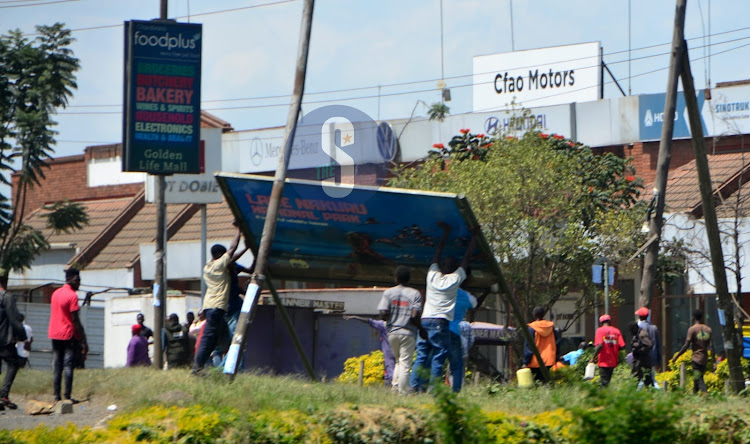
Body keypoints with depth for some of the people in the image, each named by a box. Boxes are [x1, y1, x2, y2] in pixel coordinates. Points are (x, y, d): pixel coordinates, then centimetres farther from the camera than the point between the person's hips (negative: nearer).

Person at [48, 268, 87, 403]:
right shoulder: (72, 296, -13)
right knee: (68, 366, -5)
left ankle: (56, 396, 4)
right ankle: (67, 396, -8)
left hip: (54, 335, 7)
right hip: (68, 335, -7)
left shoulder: (55, 293, 12)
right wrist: (83, 341, -13)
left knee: (56, 366, 6)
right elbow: (75, 320, -16)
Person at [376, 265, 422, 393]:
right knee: (405, 363, -1)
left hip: (392, 331, 3)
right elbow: (415, 315, -13)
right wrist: (421, 328, 3)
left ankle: (395, 387, 8)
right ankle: (402, 391, -6)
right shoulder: (415, 294, -3)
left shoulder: (388, 292, 2)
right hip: (408, 333, -3)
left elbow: (383, 314, -8)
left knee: (398, 361, 19)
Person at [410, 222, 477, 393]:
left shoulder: (432, 275, 8)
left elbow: (437, 254, 20)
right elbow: (467, 259, 9)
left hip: (425, 320, 4)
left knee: (422, 355, 4)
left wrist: (446, 233, 28)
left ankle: (415, 385, -5)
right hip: (441, 322, -4)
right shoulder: (454, 279, 1)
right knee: (438, 357, -2)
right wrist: (474, 237, 18)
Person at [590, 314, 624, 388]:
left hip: (604, 362, -5)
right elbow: (622, 346, -2)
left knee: (604, 382, -4)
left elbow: (600, 345, -18)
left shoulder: (600, 330, -6)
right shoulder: (616, 331, 6)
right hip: (613, 361, 5)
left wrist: (593, 358, -10)